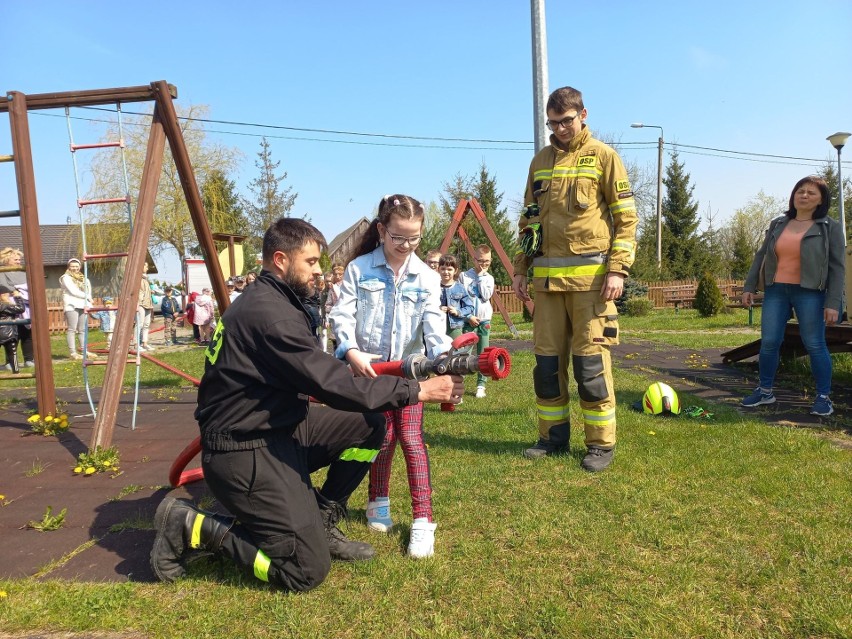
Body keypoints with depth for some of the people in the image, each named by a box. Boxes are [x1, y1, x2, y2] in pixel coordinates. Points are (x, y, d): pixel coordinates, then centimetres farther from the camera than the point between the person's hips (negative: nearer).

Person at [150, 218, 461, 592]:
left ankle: (321, 524, 13)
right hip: (244, 452, -10)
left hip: (276, 431, 10)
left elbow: (315, 375, 13)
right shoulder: (268, 312, -23)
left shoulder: (269, 301, 9)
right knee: (308, 570, -6)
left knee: (369, 424, 4)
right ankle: (192, 527, 5)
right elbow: (332, 385, -25)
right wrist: (417, 391, -20)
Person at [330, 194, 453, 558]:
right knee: (383, 436, 6)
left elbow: (433, 321, -10)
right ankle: (379, 502, 30)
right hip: (368, 368, 0)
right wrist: (351, 351, -23)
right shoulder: (359, 269, -4)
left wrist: (442, 353, -29)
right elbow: (342, 314, -7)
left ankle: (423, 520, 1)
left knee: (411, 438, -5)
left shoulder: (426, 277, 0)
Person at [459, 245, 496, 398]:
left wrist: (480, 277, -8)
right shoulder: (464, 276, -1)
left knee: (483, 355, 4)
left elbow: (486, 297, -9)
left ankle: (481, 385, 12)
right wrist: (468, 316, -10)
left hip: (484, 321, 3)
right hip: (468, 321, -3)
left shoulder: (489, 278, 8)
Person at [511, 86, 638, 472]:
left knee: (590, 362, -3)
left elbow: (626, 217, -1)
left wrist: (617, 269, -11)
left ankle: (601, 443, 9)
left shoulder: (602, 156, 3)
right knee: (547, 360, 7)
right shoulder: (540, 161, 17)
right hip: (547, 277, 5)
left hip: (590, 276, -5)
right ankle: (554, 435, 20)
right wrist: (520, 269, 13)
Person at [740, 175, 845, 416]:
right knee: (769, 342, 3)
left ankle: (824, 397, 11)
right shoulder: (777, 224, 10)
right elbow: (761, 256, 14)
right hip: (776, 291, 3)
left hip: (810, 293, -3)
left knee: (814, 344, -1)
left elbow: (838, 267, -3)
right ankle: (765, 391, 16)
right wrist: (749, 286, 7)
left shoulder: (830, 227, 0)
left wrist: (833, 303, -11)